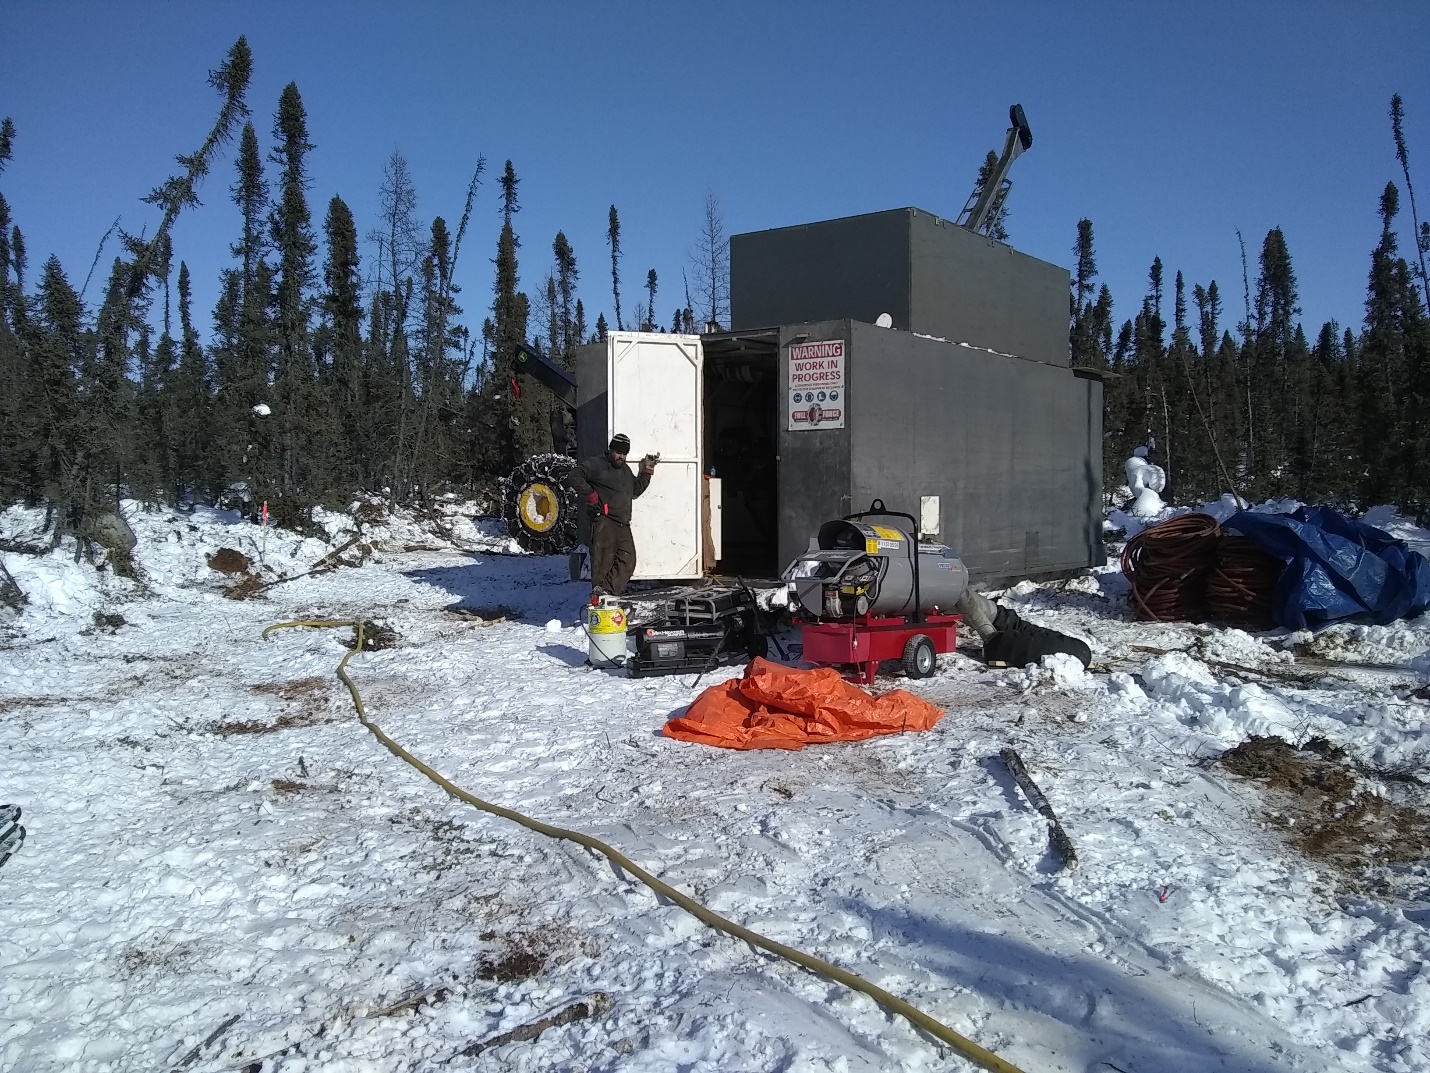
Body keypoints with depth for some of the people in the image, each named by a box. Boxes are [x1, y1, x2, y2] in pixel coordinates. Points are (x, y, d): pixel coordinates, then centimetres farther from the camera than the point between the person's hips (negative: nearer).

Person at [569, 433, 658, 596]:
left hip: (623, 524, 7)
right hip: (603, 520, -7)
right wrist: (590, 494, -12)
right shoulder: (596, 464, 1)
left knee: (628, 560, -2)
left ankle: (608, 589, -2)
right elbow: (575, 476, -8)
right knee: (604, 555, -13)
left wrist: (647, 470, 27)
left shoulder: (625, 470, 26)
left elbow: (636, 489, 34)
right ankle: (599, 587, -8)